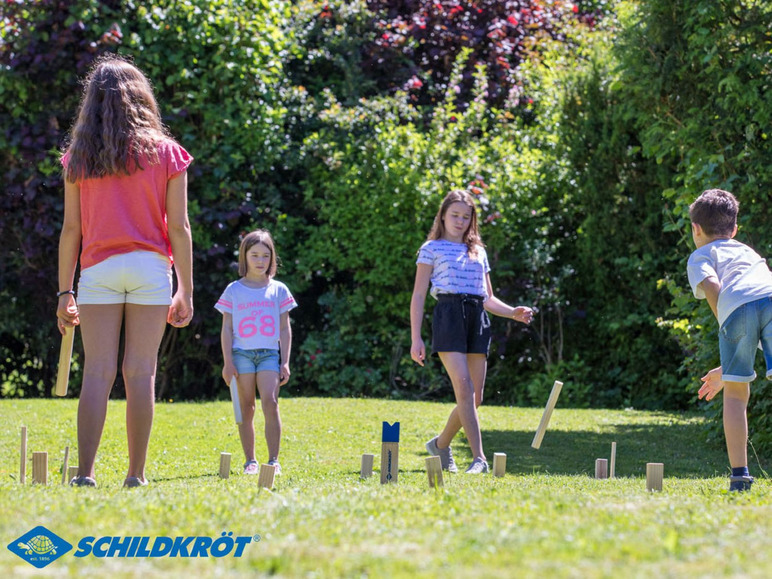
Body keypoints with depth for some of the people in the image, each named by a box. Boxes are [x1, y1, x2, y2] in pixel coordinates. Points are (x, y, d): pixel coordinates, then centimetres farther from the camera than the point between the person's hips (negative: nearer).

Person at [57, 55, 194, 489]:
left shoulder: (79, 158, 5)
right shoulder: (165, 152, 3)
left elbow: (71, 230, 4)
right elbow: (179, 228, 0)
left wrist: (65, 291, 8)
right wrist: (186, 290, 4)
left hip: (98, 270, 1)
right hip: (151, 269, -1)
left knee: (98, 372, 0)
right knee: (141, 372, 1)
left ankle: (86, 473, -8)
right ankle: (136, 476, 0)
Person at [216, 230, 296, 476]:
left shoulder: (278, 290, 9)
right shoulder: (234, 290, 6)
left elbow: (285, 329, 10)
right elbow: (227, 329, 5)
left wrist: (285, 362, 2)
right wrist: (227, 362, -2)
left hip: (269, 353, 0)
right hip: (242, 353, 0)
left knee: (270, 402, -15)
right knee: (246, 409, 2)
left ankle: (273, 460, -13)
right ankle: (250, 461, 7)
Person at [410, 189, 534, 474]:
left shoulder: (479, 252, 23)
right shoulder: (432, 248, 9)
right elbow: (419, 295, 4)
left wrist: (513, 313, 4)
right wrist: (416, 338, -4)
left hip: (477, 319, 5)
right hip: (449, 314, -5)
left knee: (474, 397, 1)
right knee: (464, 389, -18)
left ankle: (441, 443, 23)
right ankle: (479, 458, -22)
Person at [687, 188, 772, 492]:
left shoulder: (700, 256, 28)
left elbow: (712, 285, 3)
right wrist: (728, 369, 42)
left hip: (737, 306, -3)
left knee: (735, 394, 11)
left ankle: (740, 475, 6)